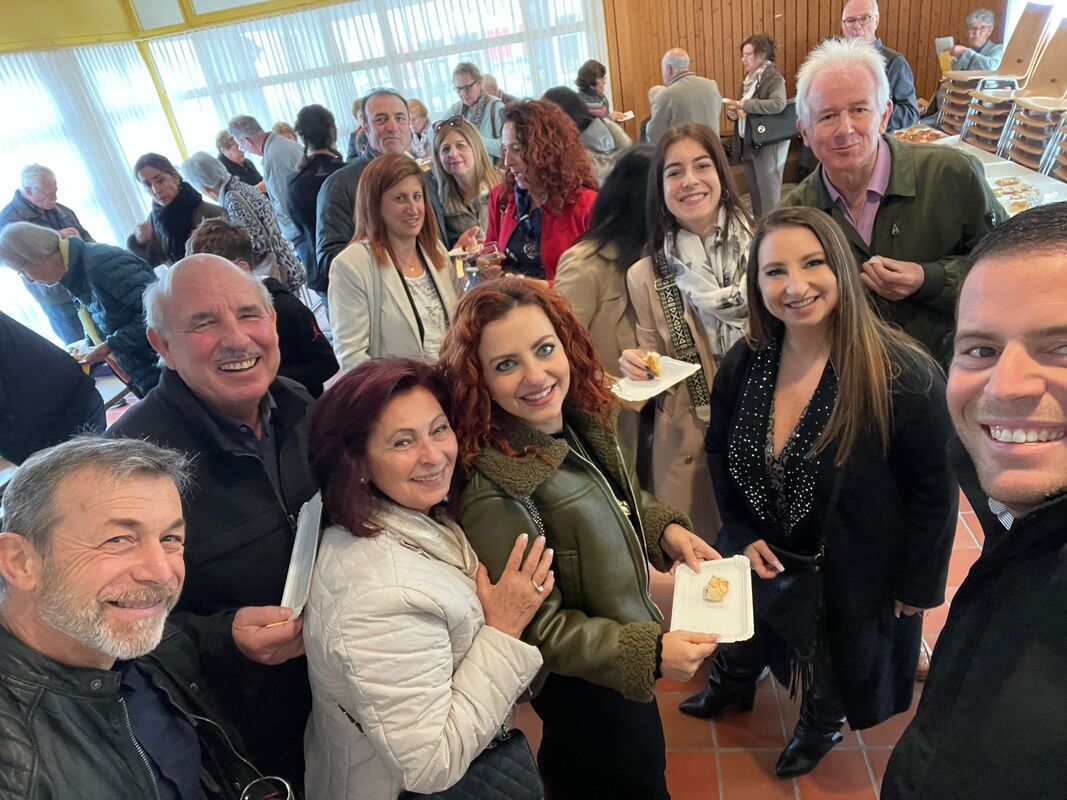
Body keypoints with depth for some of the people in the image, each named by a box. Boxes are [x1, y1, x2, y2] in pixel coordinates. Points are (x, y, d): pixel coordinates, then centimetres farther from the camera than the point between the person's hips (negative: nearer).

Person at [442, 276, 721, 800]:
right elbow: (538, 629, -26)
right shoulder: (493, 493, -35)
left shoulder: (583, 420, -11)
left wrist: (665, 528, -8)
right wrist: (649, 652, -28)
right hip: (585, 685, -6)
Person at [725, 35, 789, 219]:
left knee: (768, 193, -2)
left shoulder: (773, 78, -13)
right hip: (748, 142, 8)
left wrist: (744, 104, -28)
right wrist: (733, 112, -3)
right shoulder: (749, 78, 12)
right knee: (754, 192, 15)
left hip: (768, 143, -8)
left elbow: (778, 104, -30)